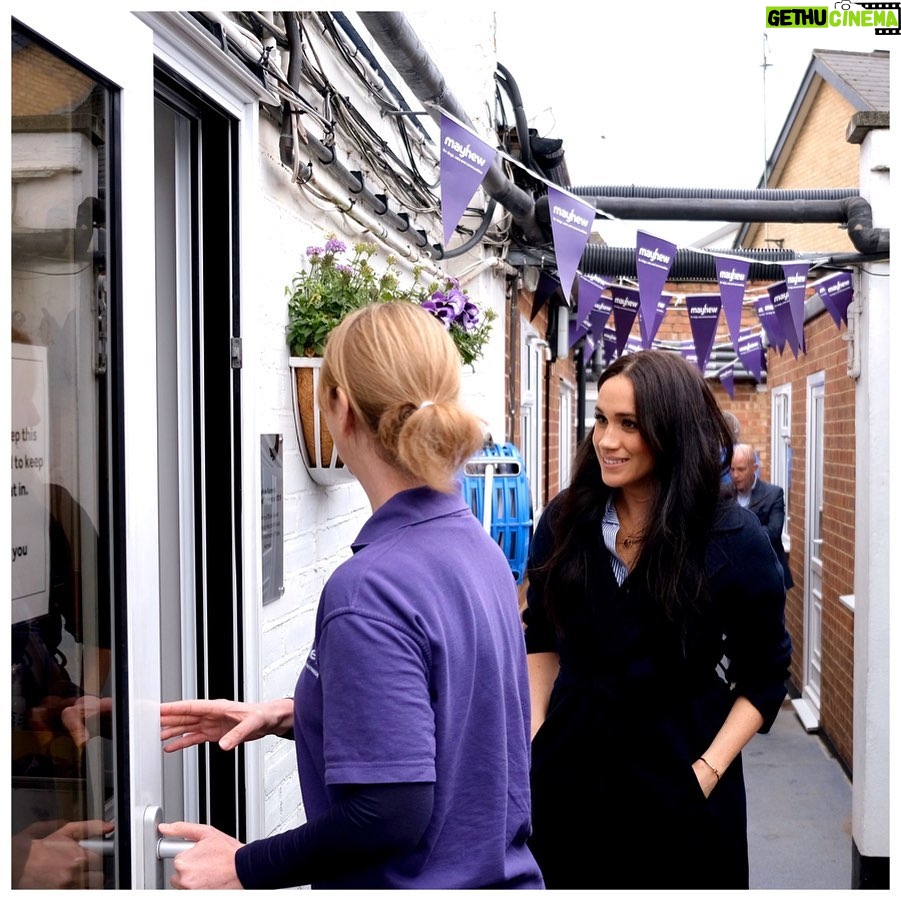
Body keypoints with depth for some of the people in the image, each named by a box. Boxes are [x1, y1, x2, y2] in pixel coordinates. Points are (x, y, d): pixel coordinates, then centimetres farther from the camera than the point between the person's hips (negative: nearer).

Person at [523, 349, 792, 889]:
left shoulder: (734, 539, -11)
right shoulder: (565, 520, -2)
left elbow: (765, 676, -3)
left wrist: (707, 770, -11)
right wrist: (535, 729, 2)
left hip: (676, 773, -2)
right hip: (569, 768, 3)